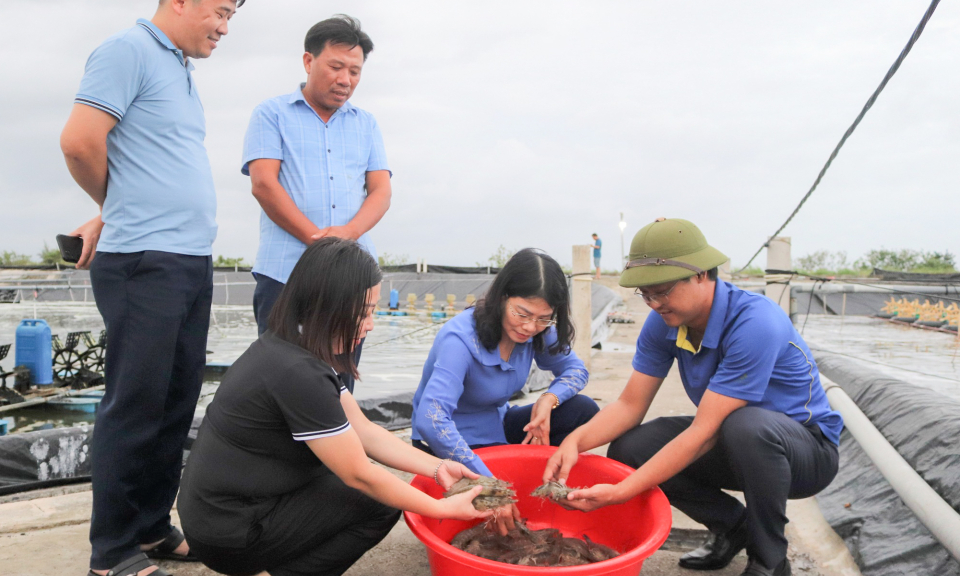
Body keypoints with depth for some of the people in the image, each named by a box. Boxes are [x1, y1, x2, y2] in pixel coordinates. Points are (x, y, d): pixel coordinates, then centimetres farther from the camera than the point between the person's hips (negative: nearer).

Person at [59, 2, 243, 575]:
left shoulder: (182, 71, 21)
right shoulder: (128, 50, -6)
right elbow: (80, 141, -15)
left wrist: (114, 216, 13)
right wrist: (116, 208, 2)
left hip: (194, 261, 9)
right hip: (146, 262, -8)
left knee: (177, 403, 11)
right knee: (136, 405, -3)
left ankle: (152, 528, 24)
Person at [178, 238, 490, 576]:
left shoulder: (289, 348, 2)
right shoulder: (297, 373, -27)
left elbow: (363, 431, 4)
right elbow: (360, 475, -19)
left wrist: (437, 468, -2)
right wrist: (443, 508, -9)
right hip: (230, 537, -9)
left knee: (382, 487, 9)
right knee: (381, 501, -5)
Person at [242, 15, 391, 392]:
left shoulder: (366, 124, 18)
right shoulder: (272, 114, 8)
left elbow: (381, 191, 8)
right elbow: (263, 183, -5)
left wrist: (348, 233, -13)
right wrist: (317, 238, -13)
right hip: (285, 274, -3)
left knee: (340, 386, 7)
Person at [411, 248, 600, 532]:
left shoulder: (537, 331, -11)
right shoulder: (460, 340, -31)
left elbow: (575, 370, 2)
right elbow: (430, 421, -43)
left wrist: (550, 398, -22)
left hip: (496, 425, 7)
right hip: (451, 443, -6)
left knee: (583, 411, -11)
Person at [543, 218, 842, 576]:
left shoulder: (754, 324, -32)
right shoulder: (664, 322, -9)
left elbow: (704, 433, -34)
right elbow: (630, 405, -6)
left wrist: (619, 493, -36)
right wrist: (576, 440, -26)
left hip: (808, 447, -6)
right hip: (733, 442, 6)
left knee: (747, 425, -40)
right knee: (628, 449, -14)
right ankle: (732, 526, 8)